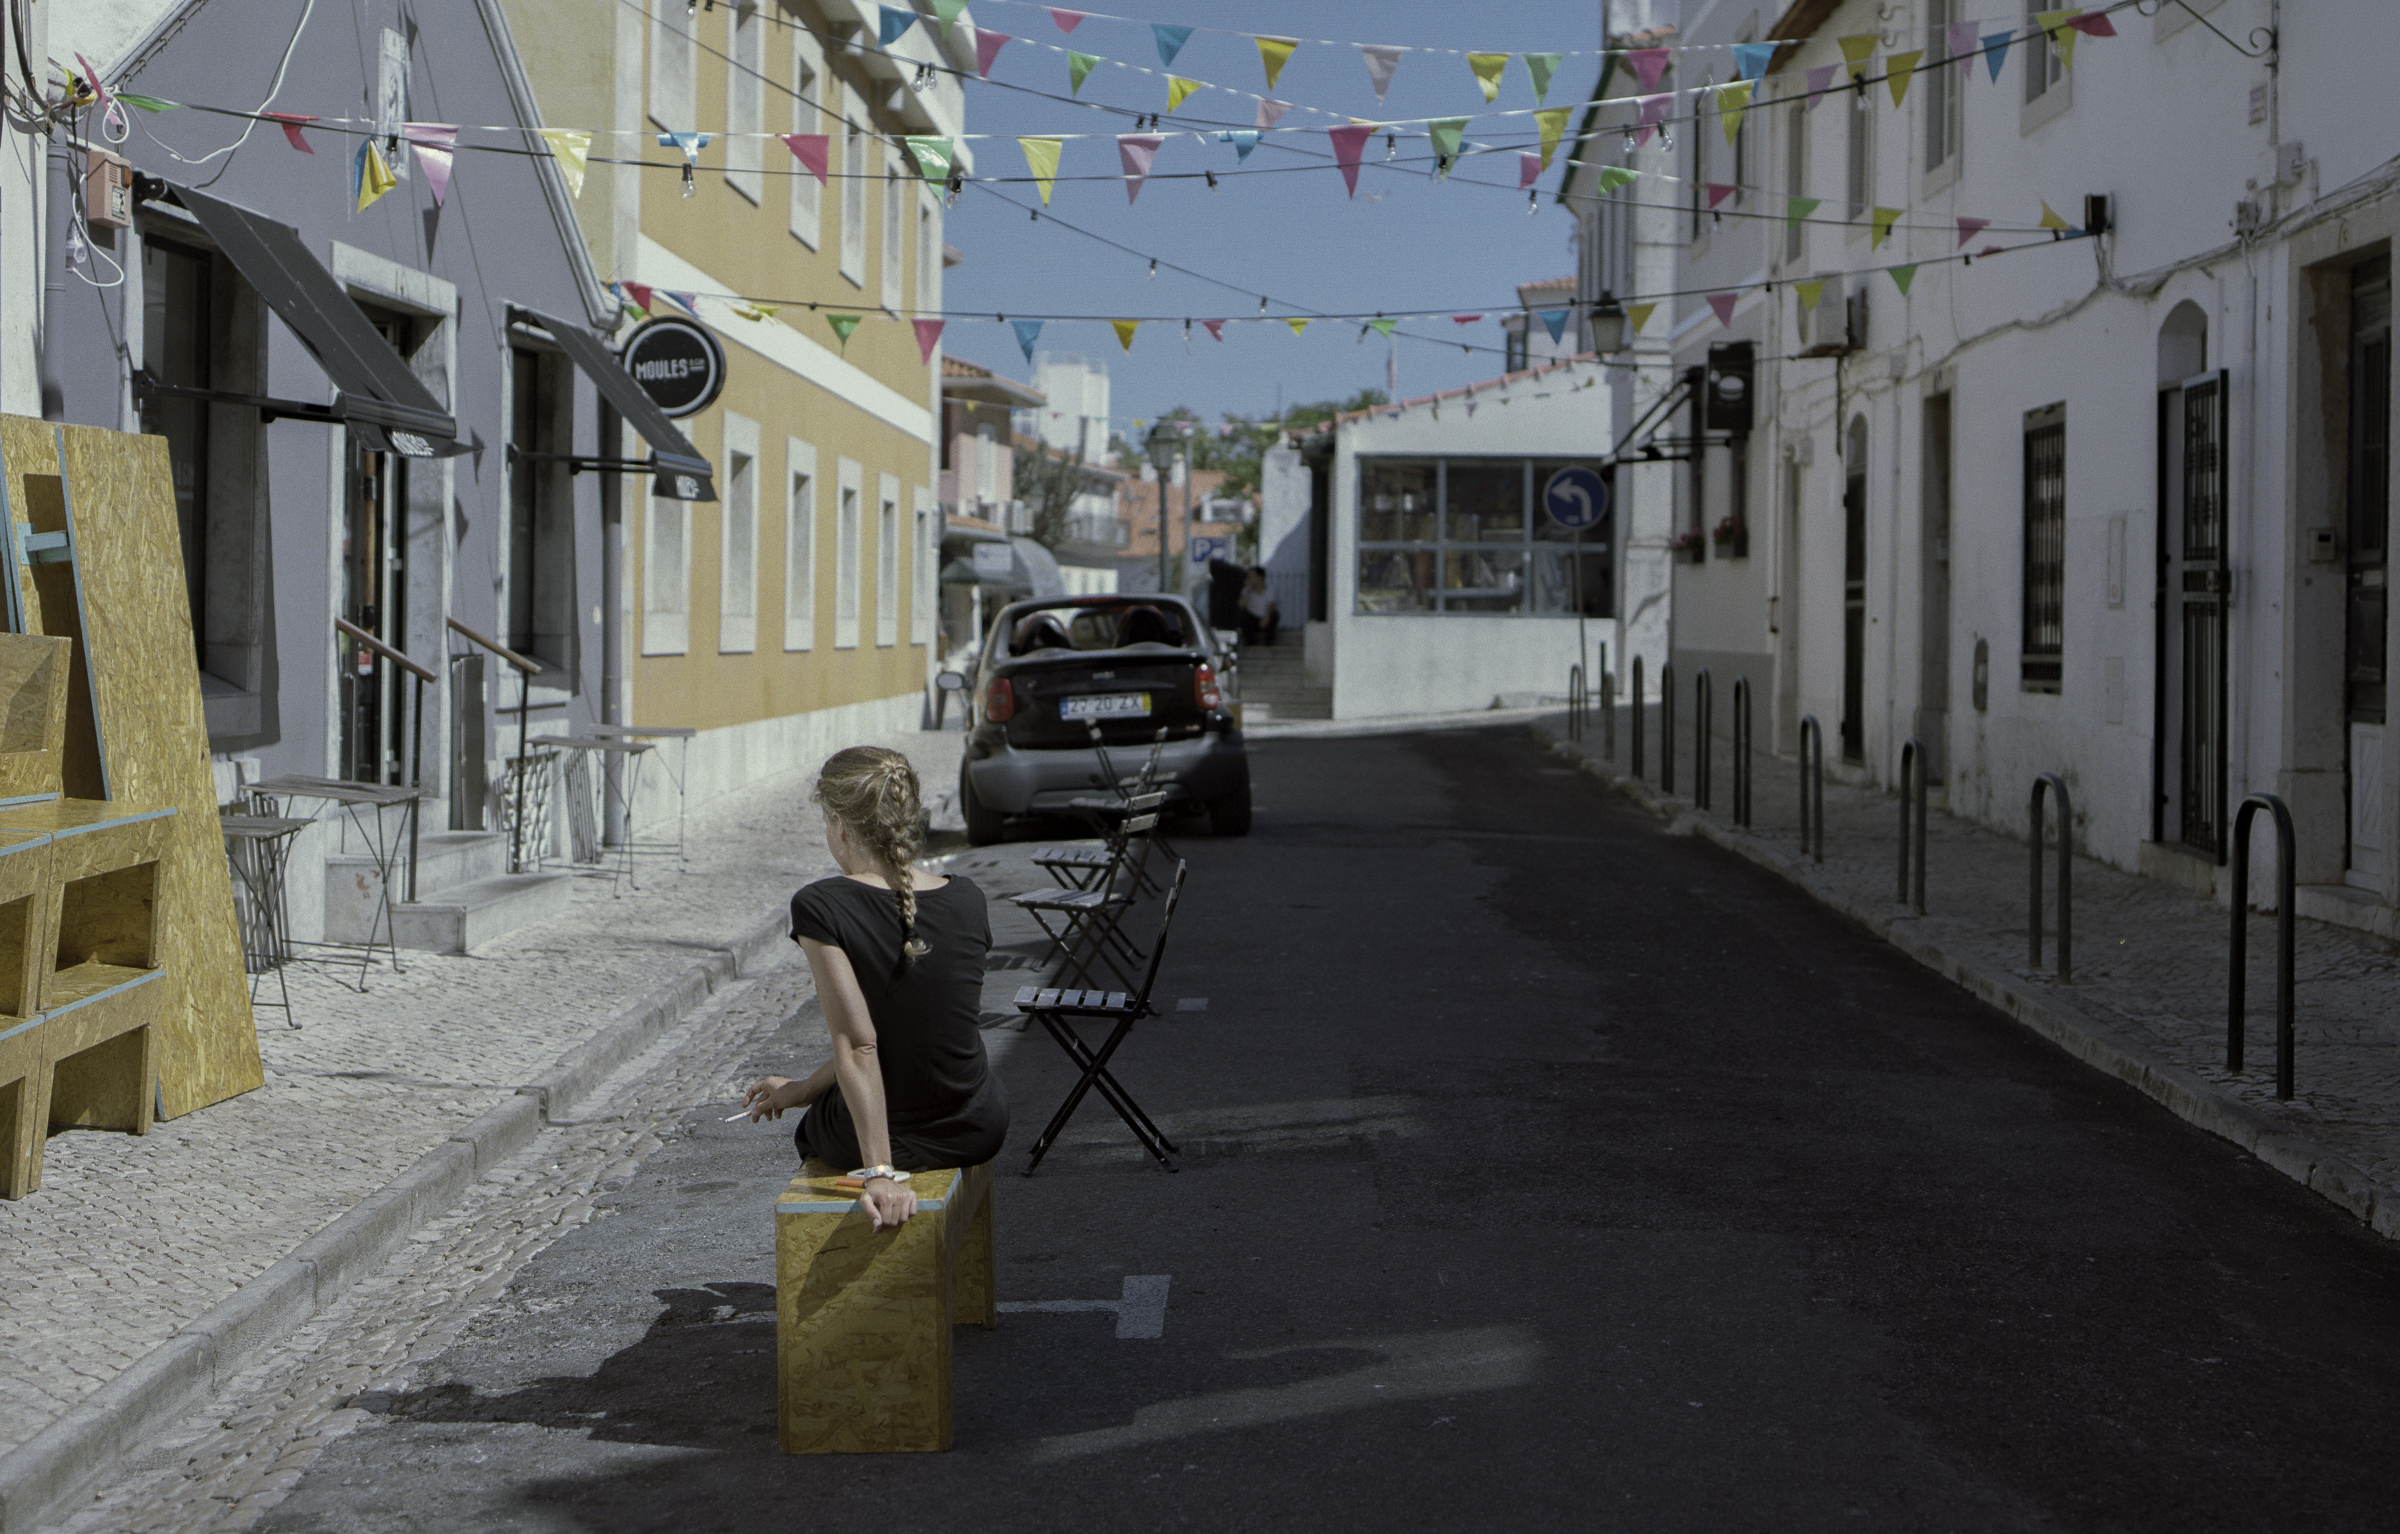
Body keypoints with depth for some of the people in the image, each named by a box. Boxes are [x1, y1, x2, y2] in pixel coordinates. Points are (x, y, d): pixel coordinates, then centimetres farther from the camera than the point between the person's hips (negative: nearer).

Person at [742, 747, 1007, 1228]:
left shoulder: (820, 908, -18)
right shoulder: (967, 901, -3)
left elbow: (858, 1044, -23)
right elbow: (920, 1026, 5)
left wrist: (879, 1172, -24)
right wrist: (805, 1088, 12)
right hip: (977, 1132, 4)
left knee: (811, 1128, 35)